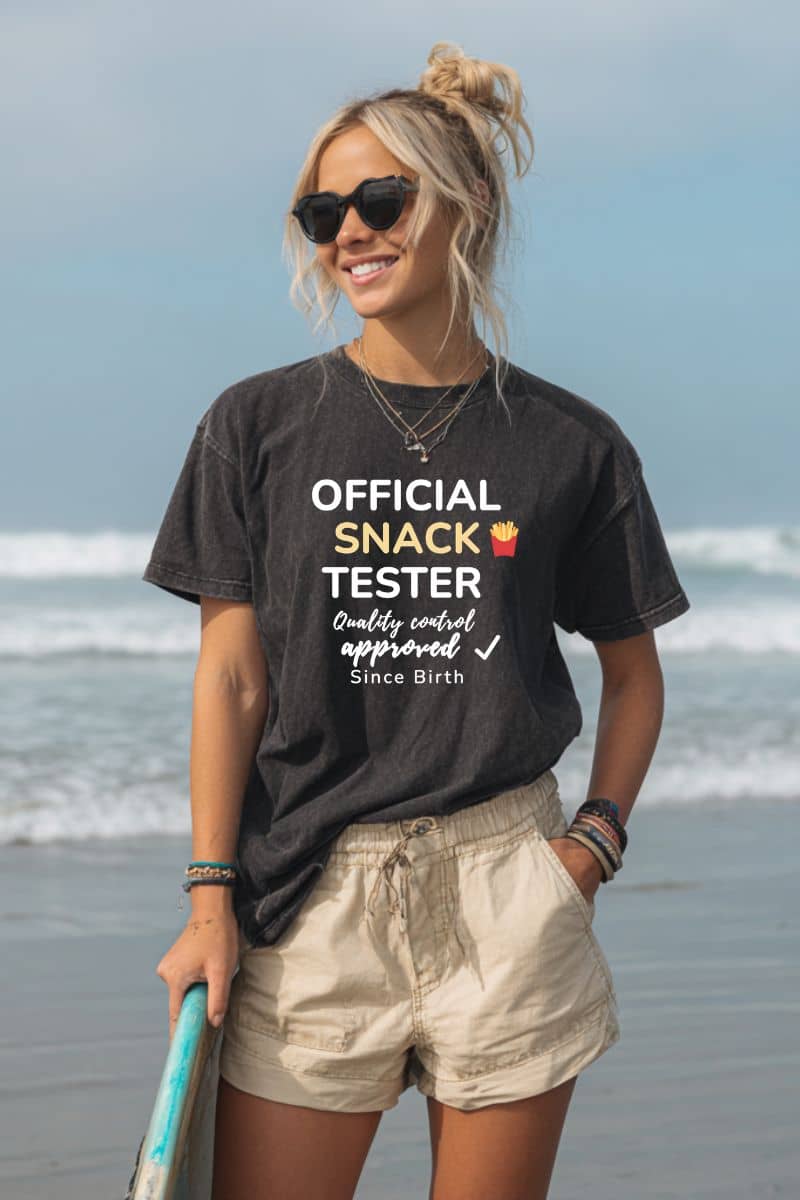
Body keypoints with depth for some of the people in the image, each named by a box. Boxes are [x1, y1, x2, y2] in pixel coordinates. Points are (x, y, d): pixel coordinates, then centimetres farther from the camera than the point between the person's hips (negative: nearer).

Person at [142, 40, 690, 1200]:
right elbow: (232, 678, 1)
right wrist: (210, 899, -4)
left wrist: (596, 843, 0)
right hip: (310, 893, 0)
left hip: (506, 885, 0)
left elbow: (633, 672, 14)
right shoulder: (259, 426, 3)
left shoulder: (571, 444, 4)